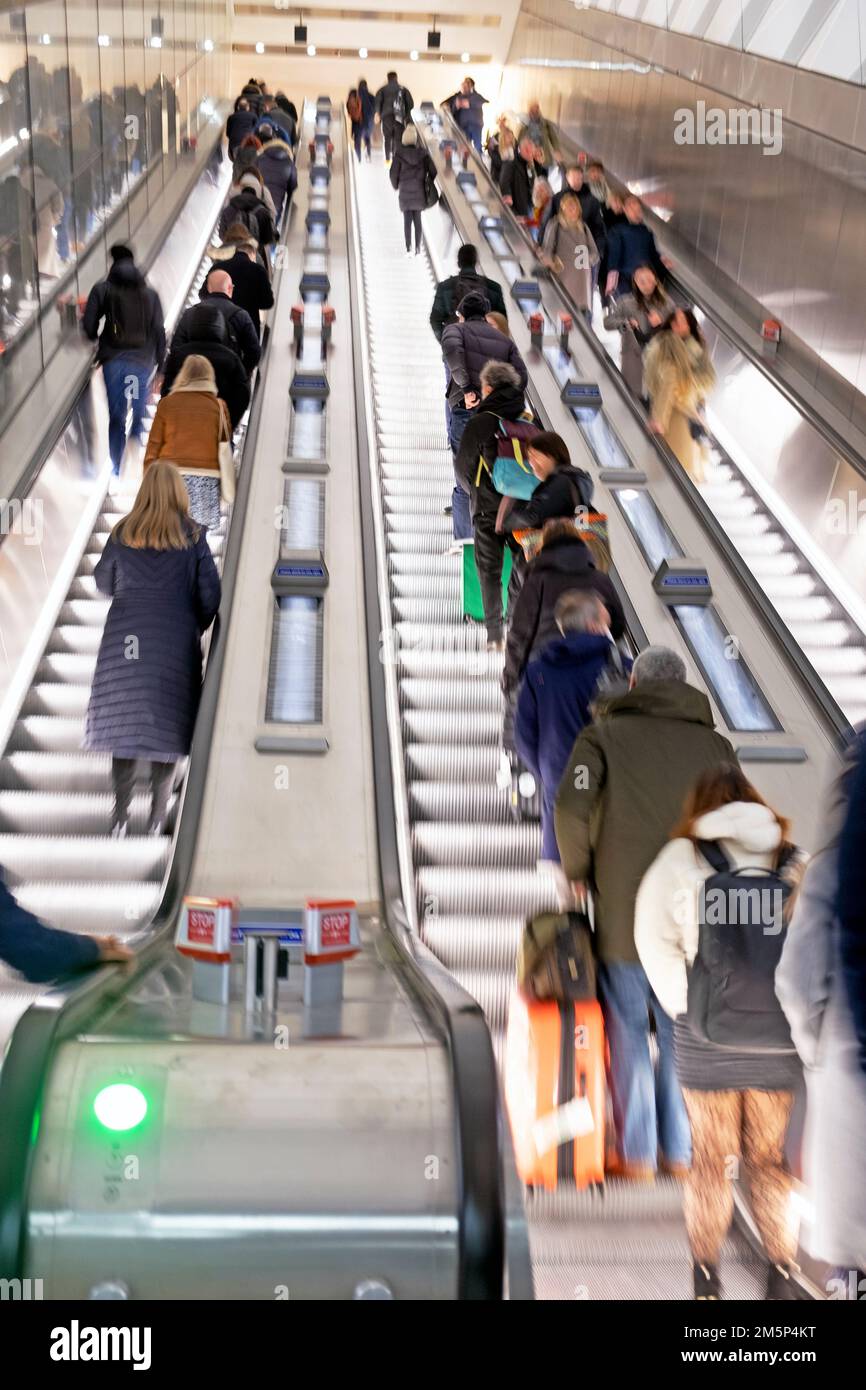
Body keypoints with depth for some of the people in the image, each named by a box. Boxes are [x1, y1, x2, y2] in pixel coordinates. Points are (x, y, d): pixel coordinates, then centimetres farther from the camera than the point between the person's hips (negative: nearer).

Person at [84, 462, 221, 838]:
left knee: (123, 723, 9)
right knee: (167, 727, 9)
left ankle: (120, 815, 9)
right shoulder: (193, 536, -2)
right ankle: (158, 815, 13)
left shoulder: (122, 533, 2)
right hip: (175, 641, -1)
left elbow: (103, 582, 13)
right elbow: (210, 595, -3)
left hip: (124, 639, 1)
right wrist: (196, 627, 15)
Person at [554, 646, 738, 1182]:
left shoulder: (604, 735, -1)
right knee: (683, 1033, 15)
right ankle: (682, 1149, 22)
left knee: (628, 1032, 11)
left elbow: (572, 807, -15)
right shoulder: (715, 744, 6)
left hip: (622, 912, -2)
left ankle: (637, 1153, 16)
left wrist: (577, 871, 0)